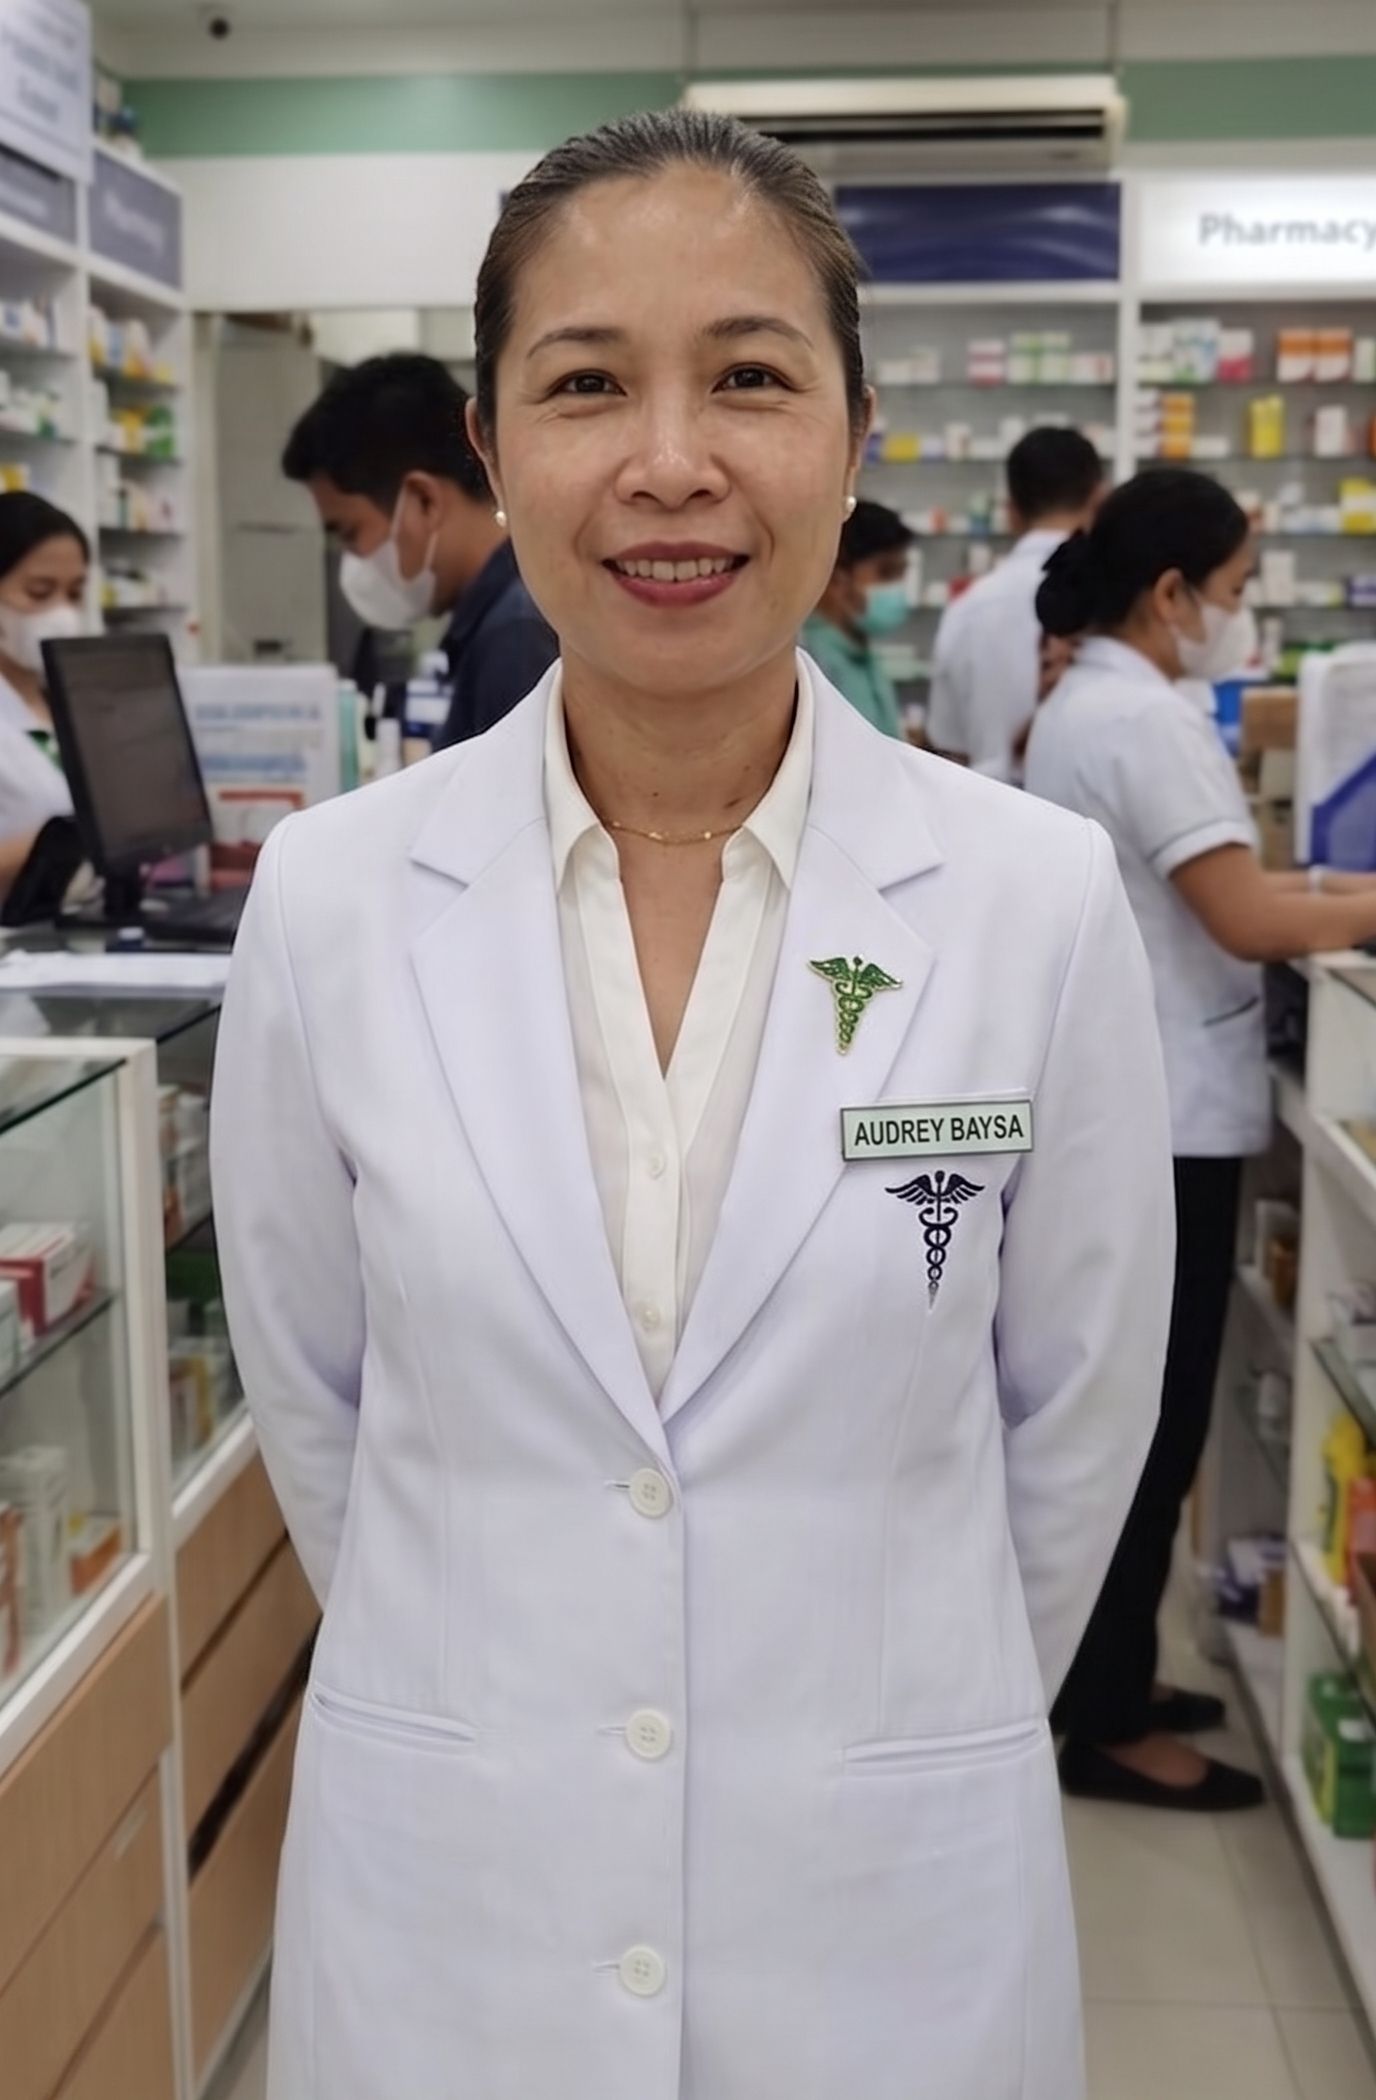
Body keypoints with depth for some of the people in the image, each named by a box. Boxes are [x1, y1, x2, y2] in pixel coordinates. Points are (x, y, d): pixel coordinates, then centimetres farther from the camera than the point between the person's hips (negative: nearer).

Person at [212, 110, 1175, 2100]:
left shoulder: (1043, 901, -12)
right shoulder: (330, 894, -10)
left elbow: (1078, 1411, 0)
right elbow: (310, 1394, 3)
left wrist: (893, 1718, 10)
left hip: (892, 1898, 0)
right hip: (446, 1894, 1)